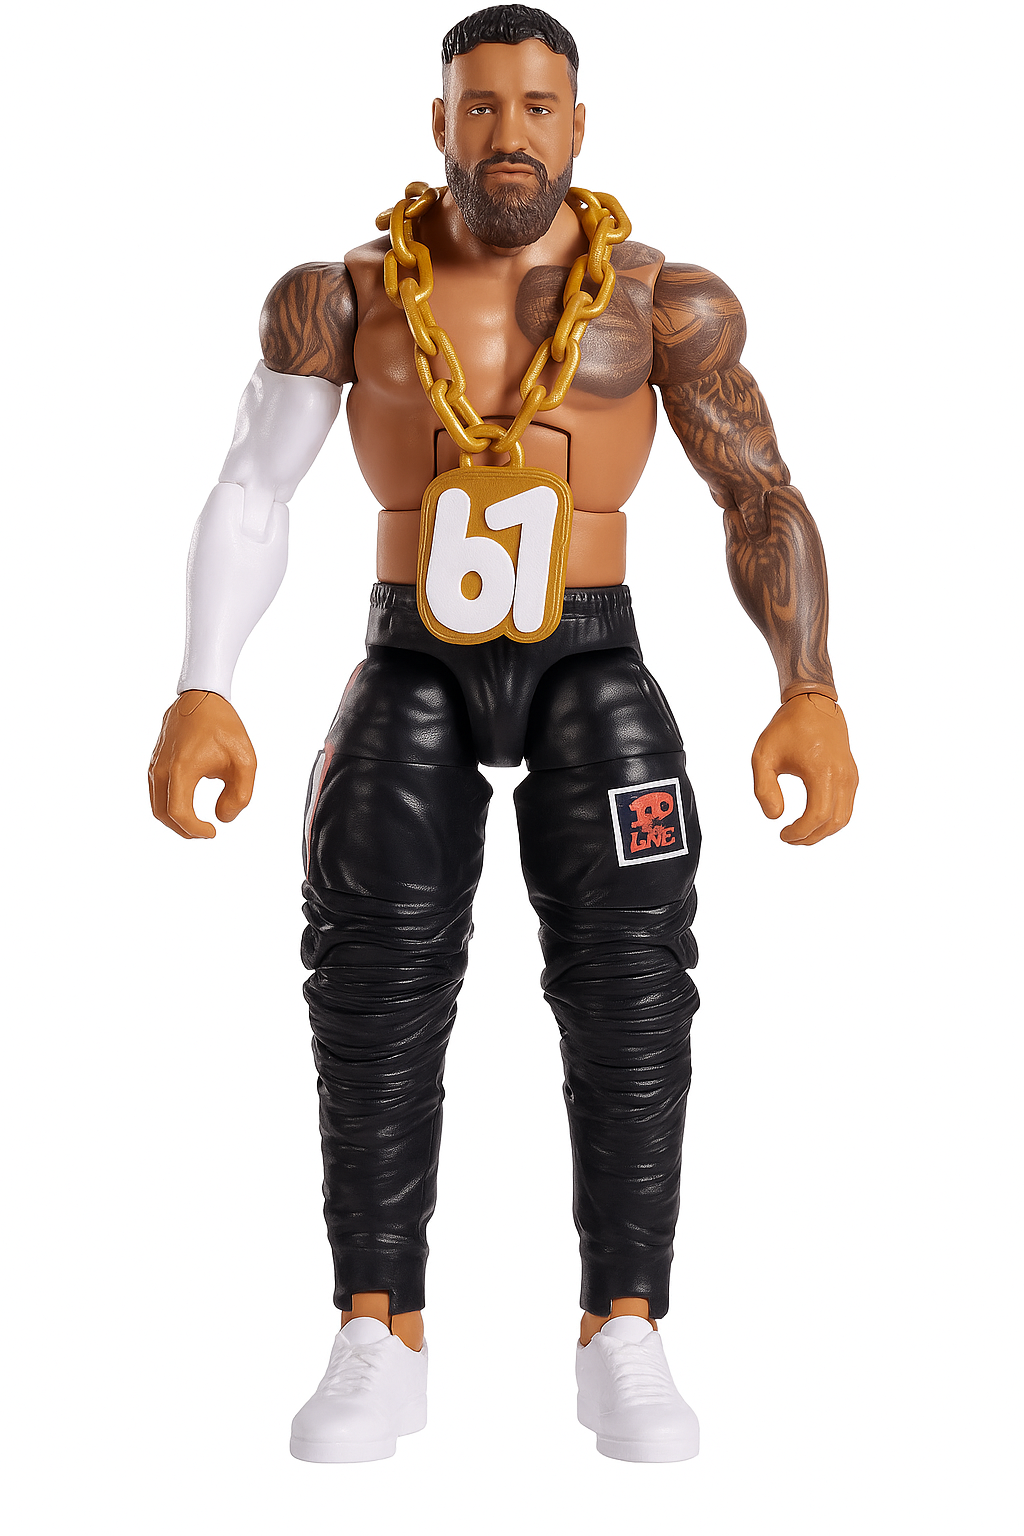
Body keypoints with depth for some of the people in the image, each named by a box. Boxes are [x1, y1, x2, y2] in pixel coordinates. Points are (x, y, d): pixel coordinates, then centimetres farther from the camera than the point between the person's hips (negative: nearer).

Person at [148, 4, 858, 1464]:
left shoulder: (664, 296, 0)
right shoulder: (342, 295, 3)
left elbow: (764, 500, -4)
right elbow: (248, 498, -1)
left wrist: (812, 696, -19)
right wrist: (200, 695, -15)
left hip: (589, 662, 0)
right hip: (414, 665, 1)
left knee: (628, 948, -25)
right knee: (379, 944, -24)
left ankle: (624, 1339, -19)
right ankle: (381, 1340, -19)